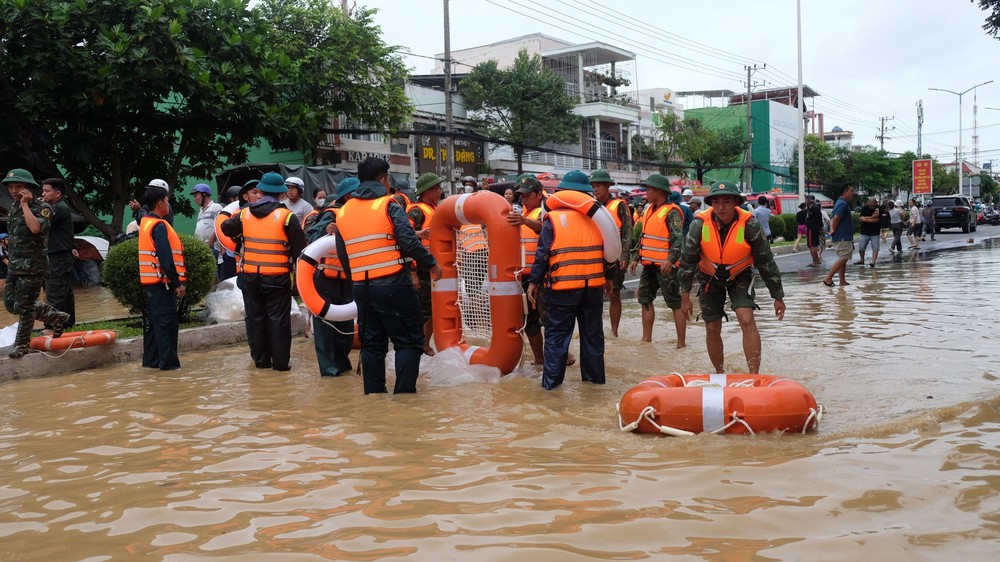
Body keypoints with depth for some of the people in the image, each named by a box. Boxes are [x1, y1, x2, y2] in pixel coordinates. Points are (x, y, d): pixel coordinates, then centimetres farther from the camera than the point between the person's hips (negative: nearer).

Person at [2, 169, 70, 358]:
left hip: (32, 266, -9)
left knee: (23, 307, -2)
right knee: (10, 303, 9)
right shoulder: (14, 207, 12)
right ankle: (56, 317, 22)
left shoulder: (42, 207, -13)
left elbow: (35, 228, -32)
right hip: (14, 265, 9)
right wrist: (11, 255, 20)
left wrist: (25, 204, -23)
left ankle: (21, 345, 16)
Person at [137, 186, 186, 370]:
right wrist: (178, 283, -18)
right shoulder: (159, 226, -15)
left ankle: (151, 360, 20)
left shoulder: (145, 222, 14)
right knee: (167, 321, -6)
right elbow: (166, 259, -21)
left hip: (151, 281, 10)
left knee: (153, 321, 14)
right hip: (162, 281, -10)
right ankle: (168, 362, -4)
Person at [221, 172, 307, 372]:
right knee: (278, 319, 2)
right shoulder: (287, 216, -9)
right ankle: (280, 362, 4)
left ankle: (261, 360, 18)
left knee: (255, 318, 13)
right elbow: (299, 249, -8)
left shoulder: (244, 214, 3)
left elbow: (226, 228, 21)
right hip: (278, 278, -4)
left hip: (250, 276, 4)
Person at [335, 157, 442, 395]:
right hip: (393, 284, -6)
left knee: (372, 343, 15)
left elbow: (342, 255, 16)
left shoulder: (343, 211, 11)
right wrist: (431, 264, -6)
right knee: (409, 340, 3)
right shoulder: (389, 206, -7)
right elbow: (409, 242, -17)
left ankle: (374, 393, 19)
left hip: (361, 287, 6)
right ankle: (404, 392, -1)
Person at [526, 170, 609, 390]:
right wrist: (608, 277, 24)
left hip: (562, 288, -3)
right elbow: (608, 250, 12)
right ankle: (594, 376, 23)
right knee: (592, 333, 15)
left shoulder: (554, 219, -8)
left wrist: (534, 281, 0)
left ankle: (551, 380, 6)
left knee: (556, 335, 5)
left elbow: (543, 254, -8)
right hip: (594, 286, 4)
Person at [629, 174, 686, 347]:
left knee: (675, 303, -3)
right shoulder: (650, 210, 15)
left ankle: (681, 344, 1)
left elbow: (678, 239, -21)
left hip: (665, 266, -9)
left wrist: (671, 259, -34)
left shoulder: (672, 212, -13)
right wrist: (636, 257, 20)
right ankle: (647, 339, 24)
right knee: (645, 299, 14)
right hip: (649, 264, 9)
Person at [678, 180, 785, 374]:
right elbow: (687, 260, -11)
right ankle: (720, 374, 29)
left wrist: (778, 297, -9)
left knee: (747, 321, -21)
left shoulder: (749, 225, -24)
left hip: (740, 276, -1)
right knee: (712, 329, 6)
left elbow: (766, 262, -14)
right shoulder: (700, 225, -22)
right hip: (710, 277, 2)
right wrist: (685, 297, -8)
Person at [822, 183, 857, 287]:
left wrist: (832, 229, 1)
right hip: (843, 238, -10)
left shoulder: (841, 203, 18)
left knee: (843, 259, 13)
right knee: (843, 258, -11)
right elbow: (836, 218, -26)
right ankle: (828, 278, -14)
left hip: (843, 237, 10)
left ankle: (842, 281, 16)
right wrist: (834, 230, -12)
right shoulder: (843, 204, -15)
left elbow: (833, 219, 17)